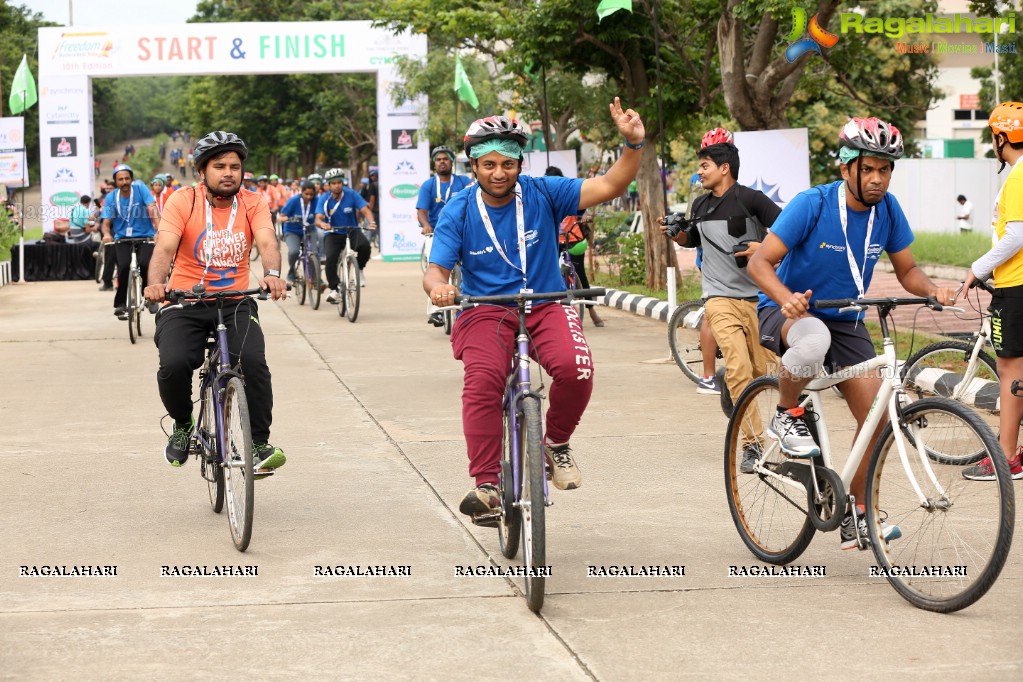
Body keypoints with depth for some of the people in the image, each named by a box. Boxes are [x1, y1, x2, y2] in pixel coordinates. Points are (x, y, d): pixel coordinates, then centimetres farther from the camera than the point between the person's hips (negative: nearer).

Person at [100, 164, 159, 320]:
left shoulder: (140, 188, -8)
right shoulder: (111, 198, -1)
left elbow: (152, 209, -18)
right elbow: (106, 222, -4)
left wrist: (159, 230, -33)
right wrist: (107, 234, -28)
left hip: (145, 236, -1)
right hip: (122, 238, 1)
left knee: (145, 264, -25)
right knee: (124, 266, -24)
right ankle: (120, 304, -9)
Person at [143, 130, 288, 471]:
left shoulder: (252, 203, 1)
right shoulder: (183, 200, -5)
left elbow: (267, 241, -16)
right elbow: (165, 247, -18)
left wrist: (272, 274, -38)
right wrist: (156, 283, -39)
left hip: (236, 302, 1)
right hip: (185, 304, -1)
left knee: (253, 360, -27)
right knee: (173, 364, -26)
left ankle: (259, 445, -12)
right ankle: (183, 426, 7)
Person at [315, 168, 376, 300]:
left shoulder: (351, 195, -9)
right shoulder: (324, 199, -8)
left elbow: (365, 210, -17)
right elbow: (318, 219, -18)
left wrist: (371, 222, -39)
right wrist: (323, 224, -44)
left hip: (352, 231, 0)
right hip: (333, 234, 0)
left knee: (364, 245, -32)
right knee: (331, 257, -27)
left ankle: (360, 269, -1)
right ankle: (333, 289, -11)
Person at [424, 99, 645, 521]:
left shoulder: (543, 195, -1)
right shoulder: (459, 212, -1)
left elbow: (609, 187, -6)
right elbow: (436, 269, -5)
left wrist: (634, 144, -23)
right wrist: (437, 287, -31)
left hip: (546, 307, 1)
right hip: (485, 312, -1)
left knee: (576, 367, -29)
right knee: (483, 380, -31)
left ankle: (556, 443, 0)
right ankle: (485, 483, -25)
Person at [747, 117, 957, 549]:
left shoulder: (887, 209, -7)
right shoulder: (813, 204, -20)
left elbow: (906, 270, 4)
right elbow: (760, 262, -22)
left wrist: (932, 290, -19)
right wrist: (786, 298, -42)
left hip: (845, 323, 5)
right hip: (788, 313, -5)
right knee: (813, 338, -41)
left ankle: (856, 514, 8)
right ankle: (786, 416, -12)